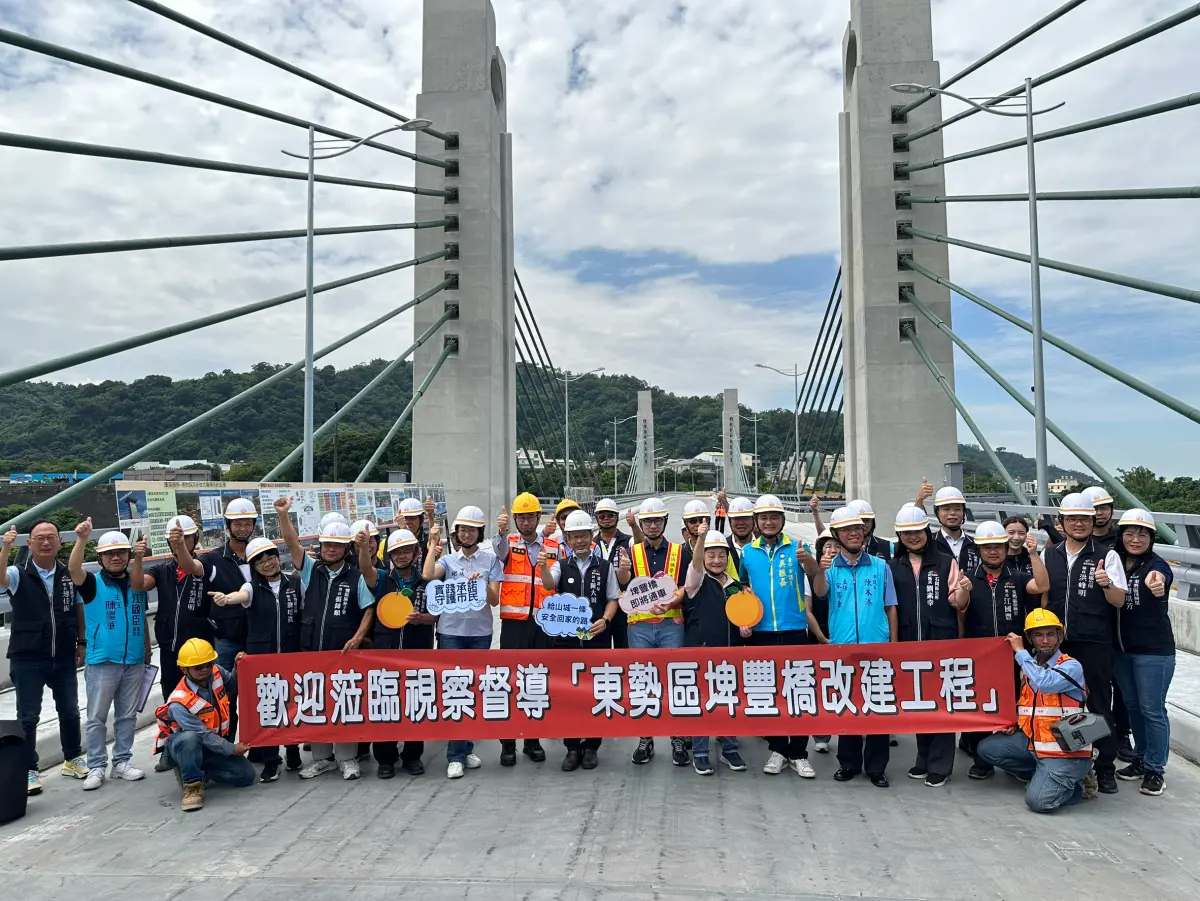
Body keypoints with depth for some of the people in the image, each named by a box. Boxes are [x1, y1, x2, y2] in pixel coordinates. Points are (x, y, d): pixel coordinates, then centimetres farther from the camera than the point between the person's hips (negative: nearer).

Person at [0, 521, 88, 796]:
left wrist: (82, 642, 10)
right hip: (27, 659, -3)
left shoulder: (69, 574, 2)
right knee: (28, 717, 5)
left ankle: (73, 759, 32)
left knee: (70, 712, 14)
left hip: (64, 658, 3)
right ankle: (28, 770, 18)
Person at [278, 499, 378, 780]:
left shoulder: (356, 576, -1)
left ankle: (347, 758, 15)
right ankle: (321, 757, 23)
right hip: (311, 652, 3)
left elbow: (369, 610, 0)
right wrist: (283, 515, -18)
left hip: (344, 653, -3)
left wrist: (357, 638, -11)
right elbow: (292, 543, -5)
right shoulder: (311, 570, 5)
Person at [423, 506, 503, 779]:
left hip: (480, 633, 1)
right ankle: (456, 756, 2)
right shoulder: (448, 559, 5)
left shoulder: (490, 560, 4)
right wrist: (433, 543, -11)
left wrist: (483, 583, -18)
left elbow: (495, 600, 0)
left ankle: (465, 748, 22)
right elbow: (428, 575, -16)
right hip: (451, 632, -1)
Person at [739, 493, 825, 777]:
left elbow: (815, 577, -15)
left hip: (795, 631, -2)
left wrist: (808, 560, -36)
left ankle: (798, 754, 13)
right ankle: (778, 750, 21)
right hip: (762, 633, 2)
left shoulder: (796, 547, -1)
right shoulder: (748, 552, 5)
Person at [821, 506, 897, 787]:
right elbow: (819, 592, -18)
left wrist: (893, 644, 4)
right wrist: (821, 570, -38)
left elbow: (890, 607, 9)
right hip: (842, 647, 0)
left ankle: (876, 766, 16)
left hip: (877, 647, 0)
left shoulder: (880, 566, 6)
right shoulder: (831, 567, 3)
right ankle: (849, 763, 22)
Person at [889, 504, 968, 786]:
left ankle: (939, 765, 11)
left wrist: (964, 590, -17)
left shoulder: (946, 562, 3)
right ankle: (924, 759, 25)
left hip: (942, 643, -2)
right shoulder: (892, 566, 7)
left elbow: (958, 604, 3)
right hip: (909, 645, 2)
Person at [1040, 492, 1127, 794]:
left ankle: (1106, 769, 16)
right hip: (1057, 643, 3)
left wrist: (1107, 584, -23)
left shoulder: (1106, 555, -2)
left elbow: (1119, 601, -3)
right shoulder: (1049, 555, 8)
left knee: (1099, 706, 3)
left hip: (1094, 645, -3)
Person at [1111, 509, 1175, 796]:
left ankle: (1155, 769, 18)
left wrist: (1157, 584, -62)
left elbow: (1160, 579, -39)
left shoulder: (1157, 564, -15)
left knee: (1152, 709, 4)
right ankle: (1141, 759, 32)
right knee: (1132, 706, 17)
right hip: (1121, 648, 6)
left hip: (1153, 650, -5)